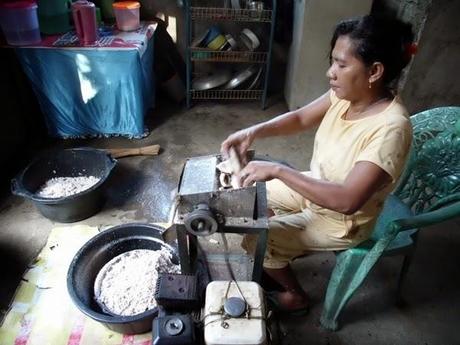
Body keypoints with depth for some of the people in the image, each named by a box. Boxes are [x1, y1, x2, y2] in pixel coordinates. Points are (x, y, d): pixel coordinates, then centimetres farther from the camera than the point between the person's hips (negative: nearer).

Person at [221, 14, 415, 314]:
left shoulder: (390, 129, -35)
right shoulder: (346, 93, -12)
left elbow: (347, 200, -40)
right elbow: (300, 118, -2)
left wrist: (278, 171, -39)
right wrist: (254, 131, -20)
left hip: (342, 221, -8)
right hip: (316, 187, 8)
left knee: (256, 241, -9)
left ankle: (296, 296, 20)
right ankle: (280, 257, 34)